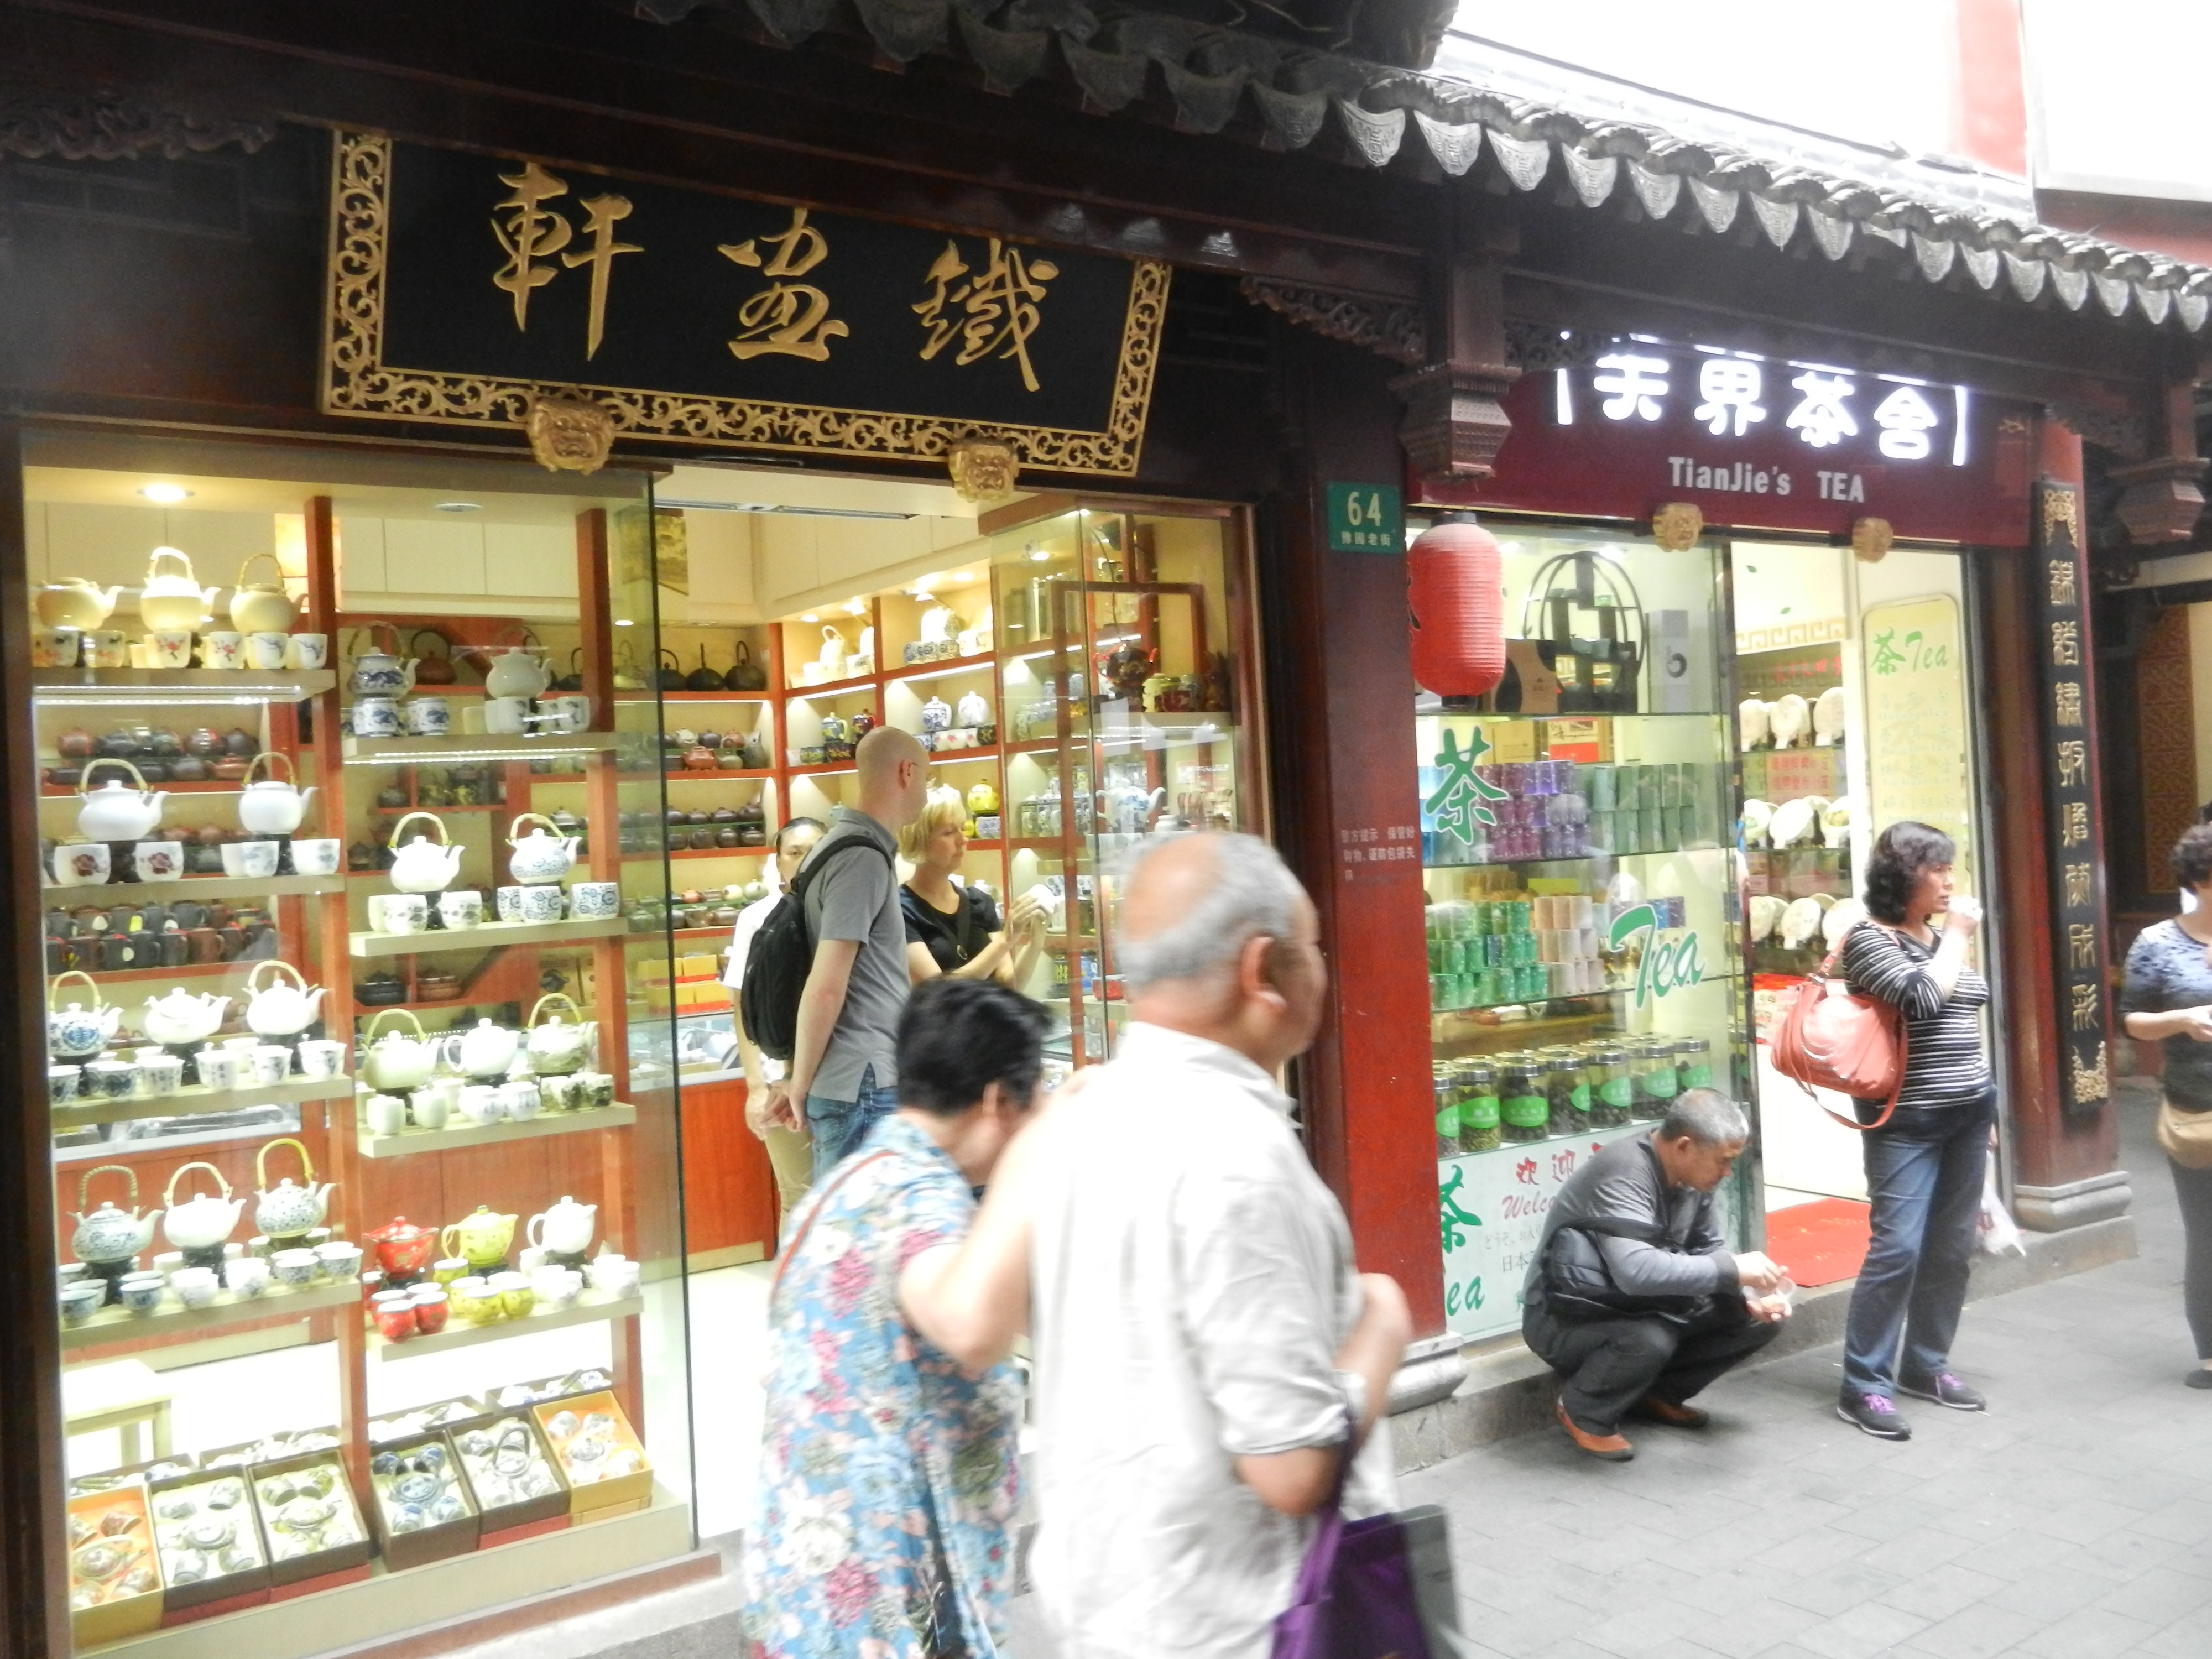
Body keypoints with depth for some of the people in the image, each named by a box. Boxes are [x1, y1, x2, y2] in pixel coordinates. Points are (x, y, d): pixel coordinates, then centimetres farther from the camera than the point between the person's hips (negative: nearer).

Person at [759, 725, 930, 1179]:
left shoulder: (844, 844, 15)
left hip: (859, 1082, 9)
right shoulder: (863, 857, -16)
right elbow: (825, 988, -20)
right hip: (864, 1087, -9)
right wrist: (800, 1087, -9)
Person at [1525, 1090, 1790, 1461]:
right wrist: (1732, 1269, -36)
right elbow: (1636, 1270, -44)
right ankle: (1582, 1412, -7)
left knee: (1758, 1319, -3)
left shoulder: (1691, 1175, -5)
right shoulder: (1623, 1175, -31)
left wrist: (1748, 1295, -12)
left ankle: (1658, 1394, 14)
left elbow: (1708, 1249, 7)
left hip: (1636, 1309, 8)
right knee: (1649, 1340, -38)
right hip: (1565, 1320, -8)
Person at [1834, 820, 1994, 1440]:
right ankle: (1864, 1386, -4)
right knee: (1897, 1247, -11)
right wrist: (1958, 937, -11)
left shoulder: (1943, 938, 13)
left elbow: (1964, 1024, 20)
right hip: (1908, 1120, -7)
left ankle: (1927, 1366, 23)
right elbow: (1923, 1000, -24)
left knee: (1953, 1247, 9)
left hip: (1968, 1112, 7)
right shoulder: (1869, 939, -9)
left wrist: (1987, 1105, 21)